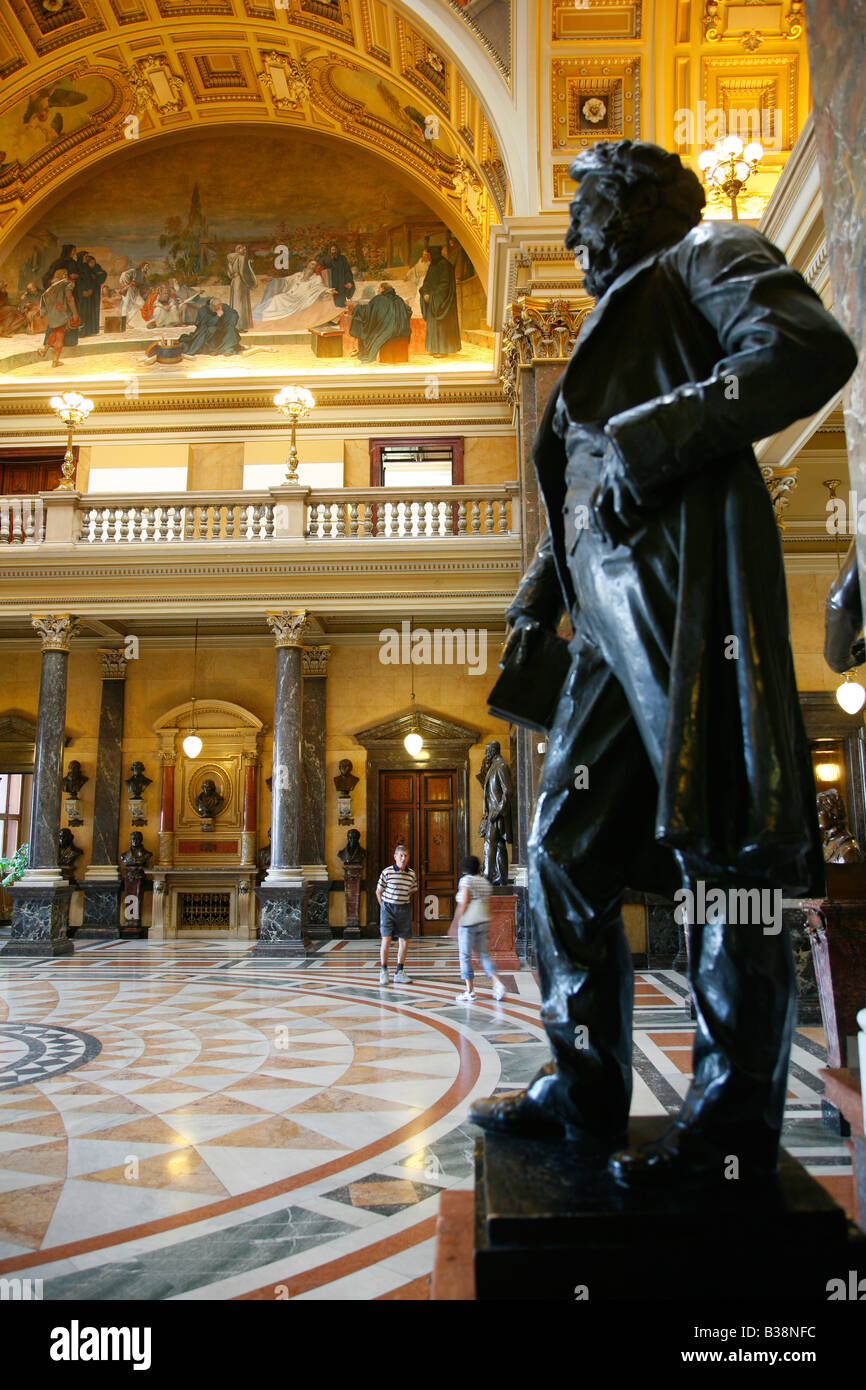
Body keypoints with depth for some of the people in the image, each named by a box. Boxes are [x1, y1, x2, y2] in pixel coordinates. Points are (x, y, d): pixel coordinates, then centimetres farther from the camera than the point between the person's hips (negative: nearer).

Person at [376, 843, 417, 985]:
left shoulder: (412, 874, 1)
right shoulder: (387, 872, -8)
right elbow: (378, 891, 4)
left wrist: (406, 905, 12)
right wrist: (384, 908, 5)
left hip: (404, 909, 3)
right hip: (388, 908, -3)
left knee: (404, 941, 3)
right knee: (386, 940, -9)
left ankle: (399, 972, 14)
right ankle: (383, 971, 6)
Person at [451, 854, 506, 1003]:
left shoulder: (466, 880, -6)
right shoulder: (486, 882, 14)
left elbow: (463, 903, -12)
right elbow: (487, 905, 15)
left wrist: (455, 922, -7)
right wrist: (488, 928, 18)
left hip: (468, 922, -7)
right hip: (483, 920, 7)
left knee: (465, 955, 1)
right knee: (483, 954, 12)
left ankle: (469, 992, 2)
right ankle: (497, 983, -4)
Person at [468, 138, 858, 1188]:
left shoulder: (707, 256, 11)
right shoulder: (613, 328, 34)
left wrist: (657, 434, -14)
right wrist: (536, 604, 20)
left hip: (688, 590, -9)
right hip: (613, 618, 9)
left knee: (718, 850, -8)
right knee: (564, 849, 6)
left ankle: (735, 1124, 1)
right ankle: (587, 1091, 14)